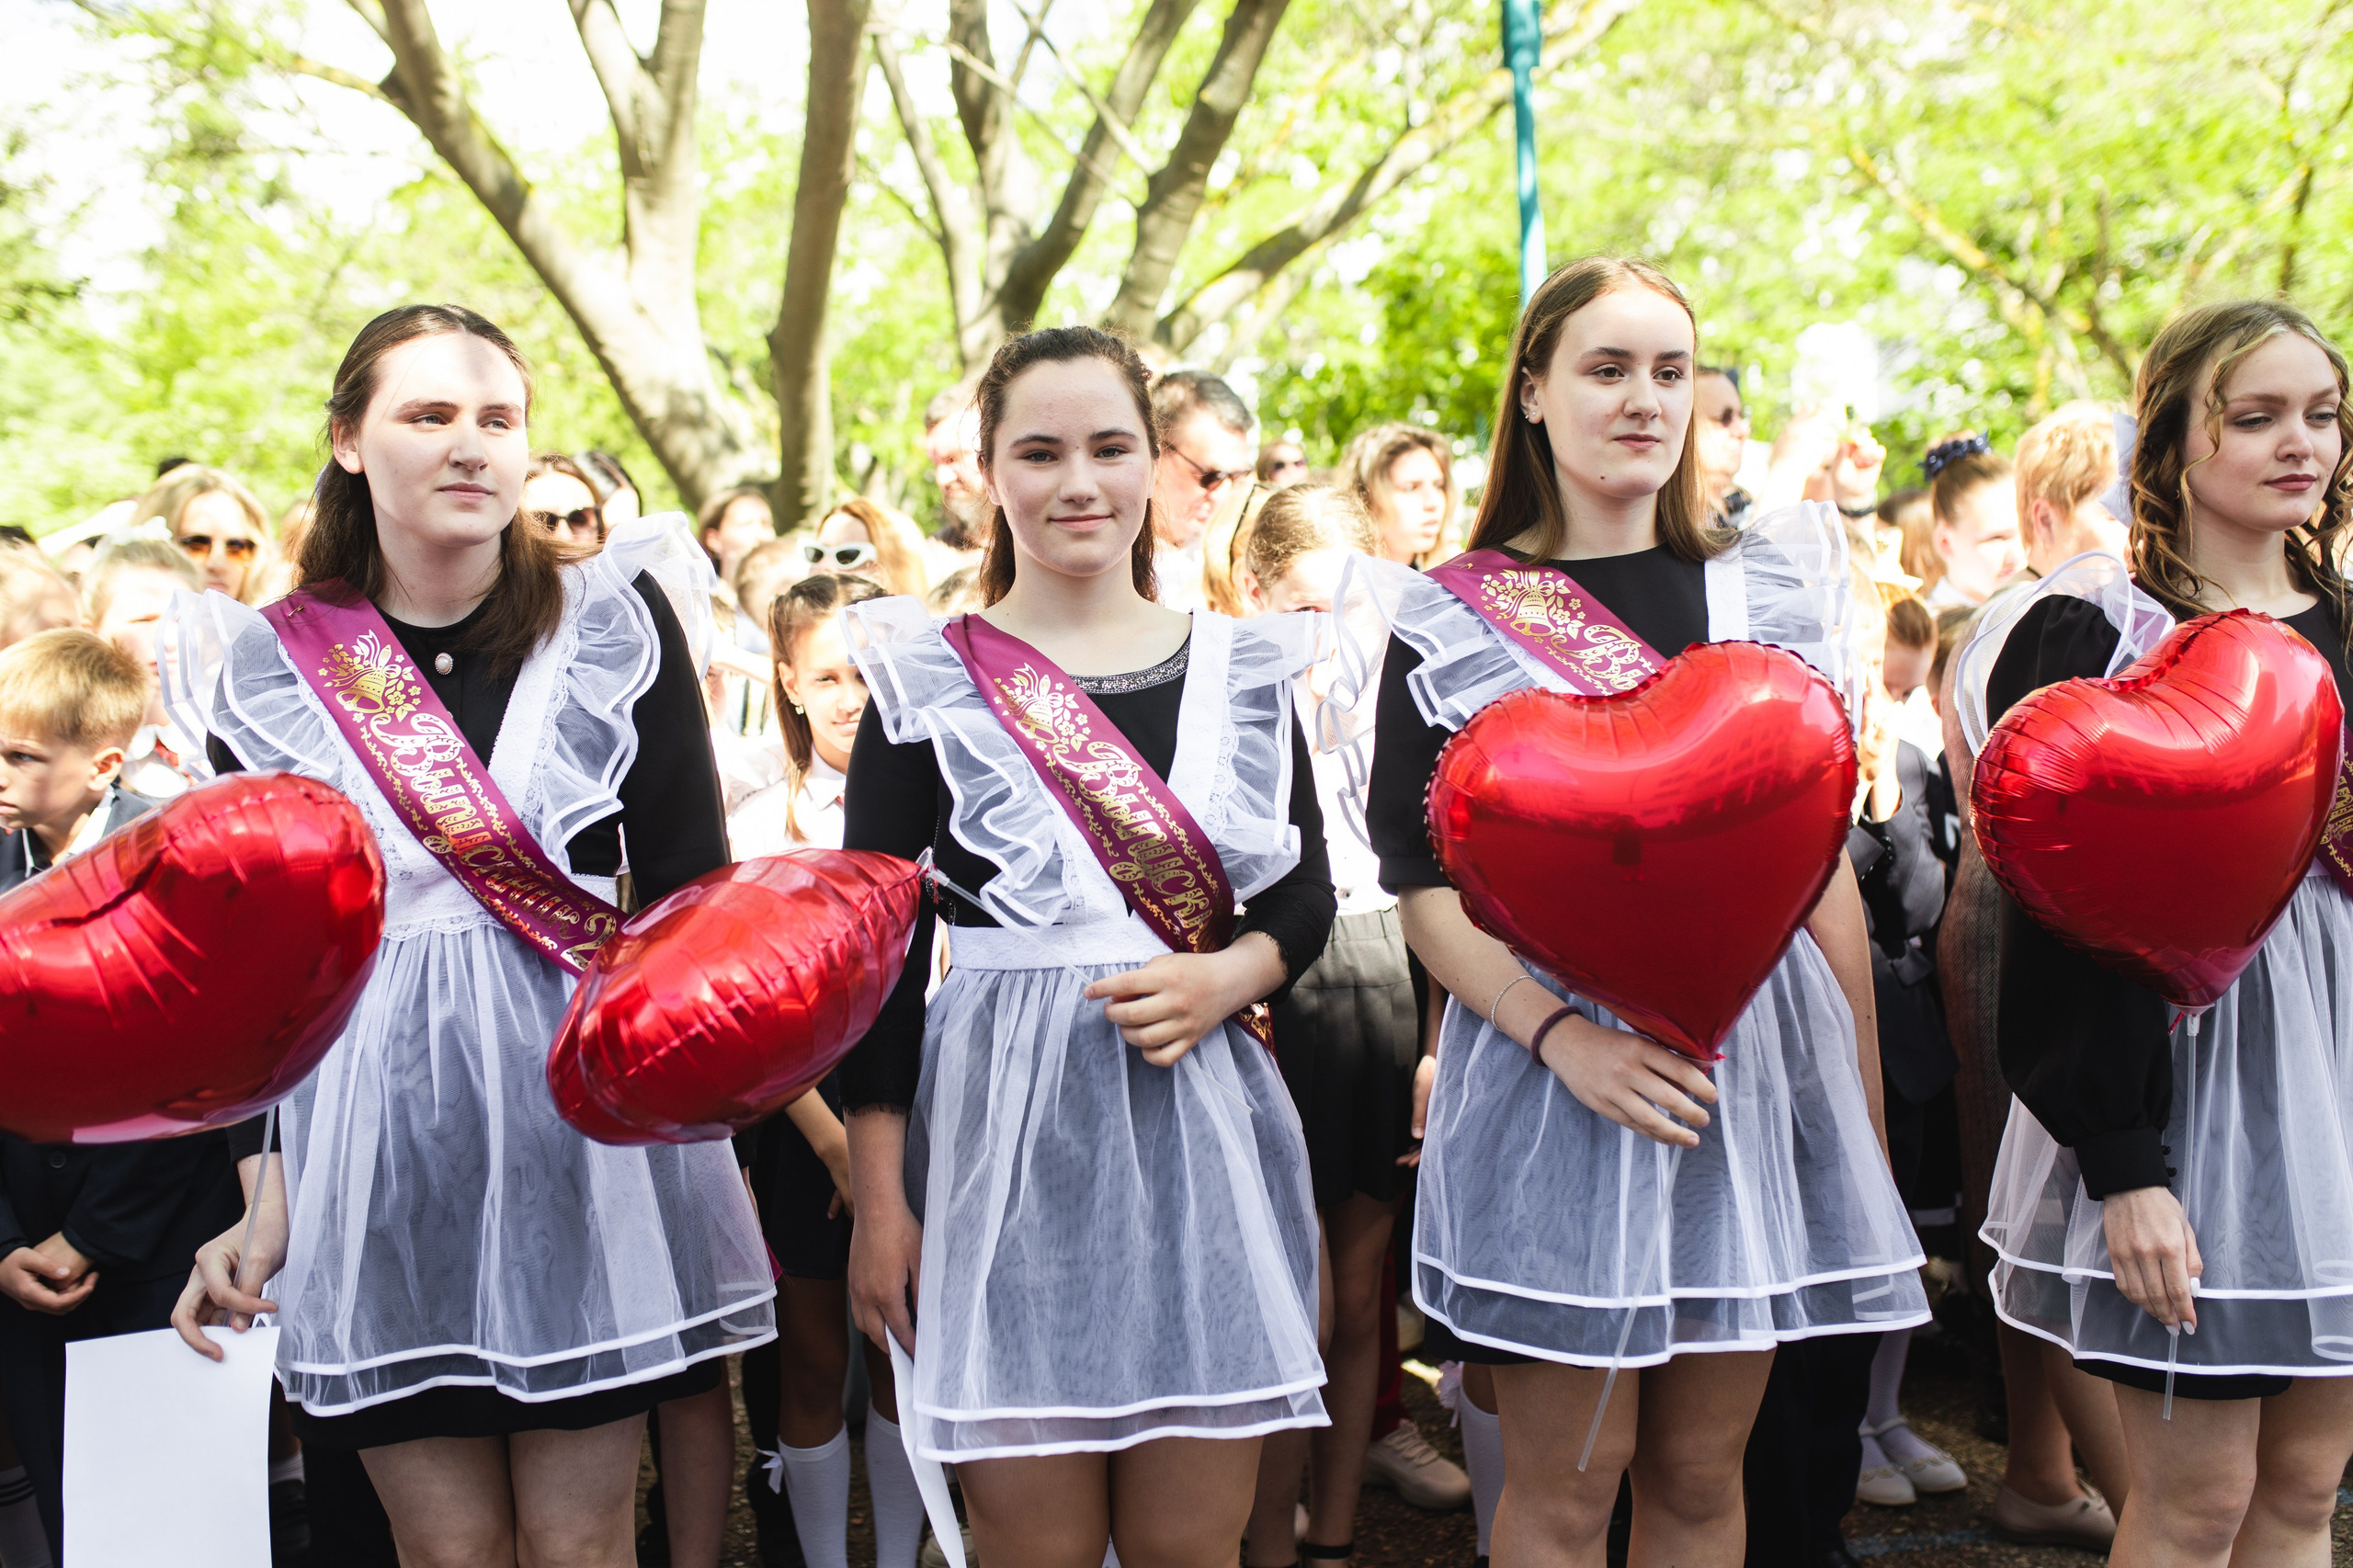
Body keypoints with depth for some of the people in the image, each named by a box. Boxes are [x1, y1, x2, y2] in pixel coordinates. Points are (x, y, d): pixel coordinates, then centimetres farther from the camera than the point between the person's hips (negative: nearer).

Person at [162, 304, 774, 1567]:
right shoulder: (267, 665, 3)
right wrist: (262, 1190, -1)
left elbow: (690, 883, 1)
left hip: (584, 1114, -1)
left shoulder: (614, 622, 1)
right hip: (374, 1132, 1)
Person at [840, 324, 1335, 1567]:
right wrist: (878, 1201, -4)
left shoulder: (1240, 669, 9)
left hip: (1204, 1129, 2)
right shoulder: (928, 681, 1)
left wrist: (1226, 979, -11)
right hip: (1004, 1138, -2)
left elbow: (1305, 896, 12)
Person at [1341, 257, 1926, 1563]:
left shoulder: (1764, 594, 10)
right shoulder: (1448, 622, 0)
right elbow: (1421, 883, -5)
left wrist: (1865, 1100, 9)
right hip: (1548, 1062, -3)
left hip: (1754, 1053, 3)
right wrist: (1564, 1035, -20)